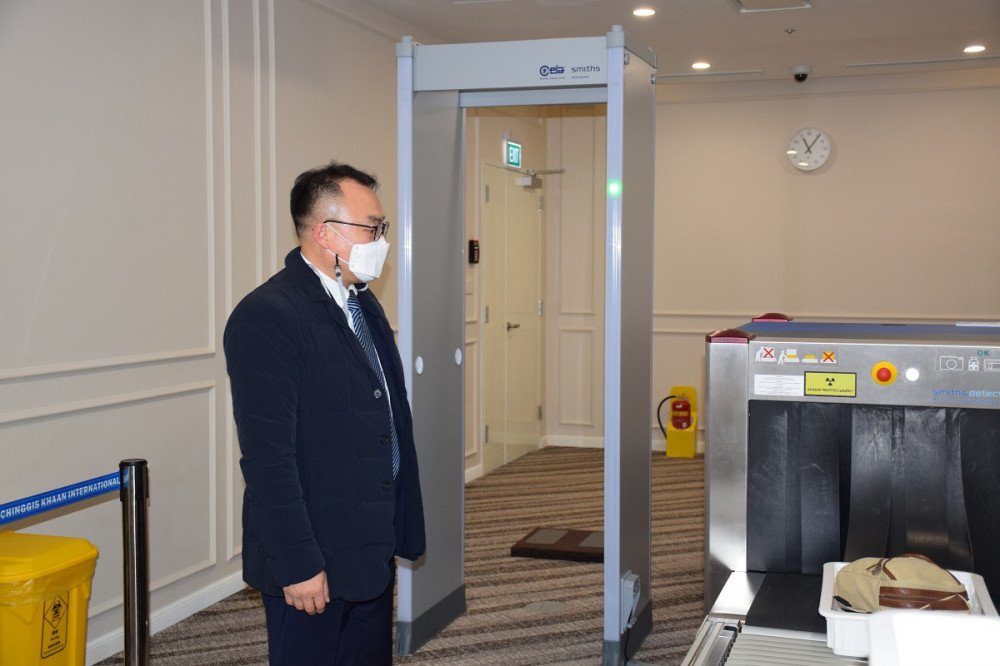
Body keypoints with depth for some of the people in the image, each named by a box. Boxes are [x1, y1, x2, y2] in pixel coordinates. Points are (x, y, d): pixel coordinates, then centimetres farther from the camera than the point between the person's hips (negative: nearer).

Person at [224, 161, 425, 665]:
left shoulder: (363, 303, 11)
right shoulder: (266, 316, -18)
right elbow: (266, 457, -21)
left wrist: (395, 530, 15)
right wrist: (298, 565, -21)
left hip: (372, 550, 8)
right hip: (313, 561, -8)